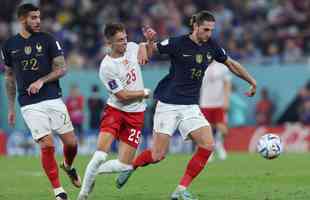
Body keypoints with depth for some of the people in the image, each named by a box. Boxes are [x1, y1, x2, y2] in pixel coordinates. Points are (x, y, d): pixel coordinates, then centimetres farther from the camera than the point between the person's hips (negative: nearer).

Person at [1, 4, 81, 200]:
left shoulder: (48, 40, 2)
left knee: (71, 142, -1)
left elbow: (62, 68, 1)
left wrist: (41, 81, -14)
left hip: (53, 99, 1)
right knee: (47, 146, -11)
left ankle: (68, 166, 34)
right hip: (30, 105, -1)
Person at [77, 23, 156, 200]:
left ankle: (92, 172, 23)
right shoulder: (107, 67, -18)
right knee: (101, 155, -21)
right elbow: (123, 95, -16)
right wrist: (145, 93, -4)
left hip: (136, 114, 5)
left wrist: (150, 40, 3)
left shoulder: (132, 47, -2)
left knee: (124, 164, -2)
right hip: (115, 110, -5)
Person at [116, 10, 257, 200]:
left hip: (191, 107, 5)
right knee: (158, 155, -6)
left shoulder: (211, 46, 2)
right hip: (168, 105, -5)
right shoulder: (178, 43, -12)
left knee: (208, 145, -14)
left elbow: (231, 64, 17)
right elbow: (150, 49, -4)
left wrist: (252, 82, 18)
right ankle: (130, 167, 27)